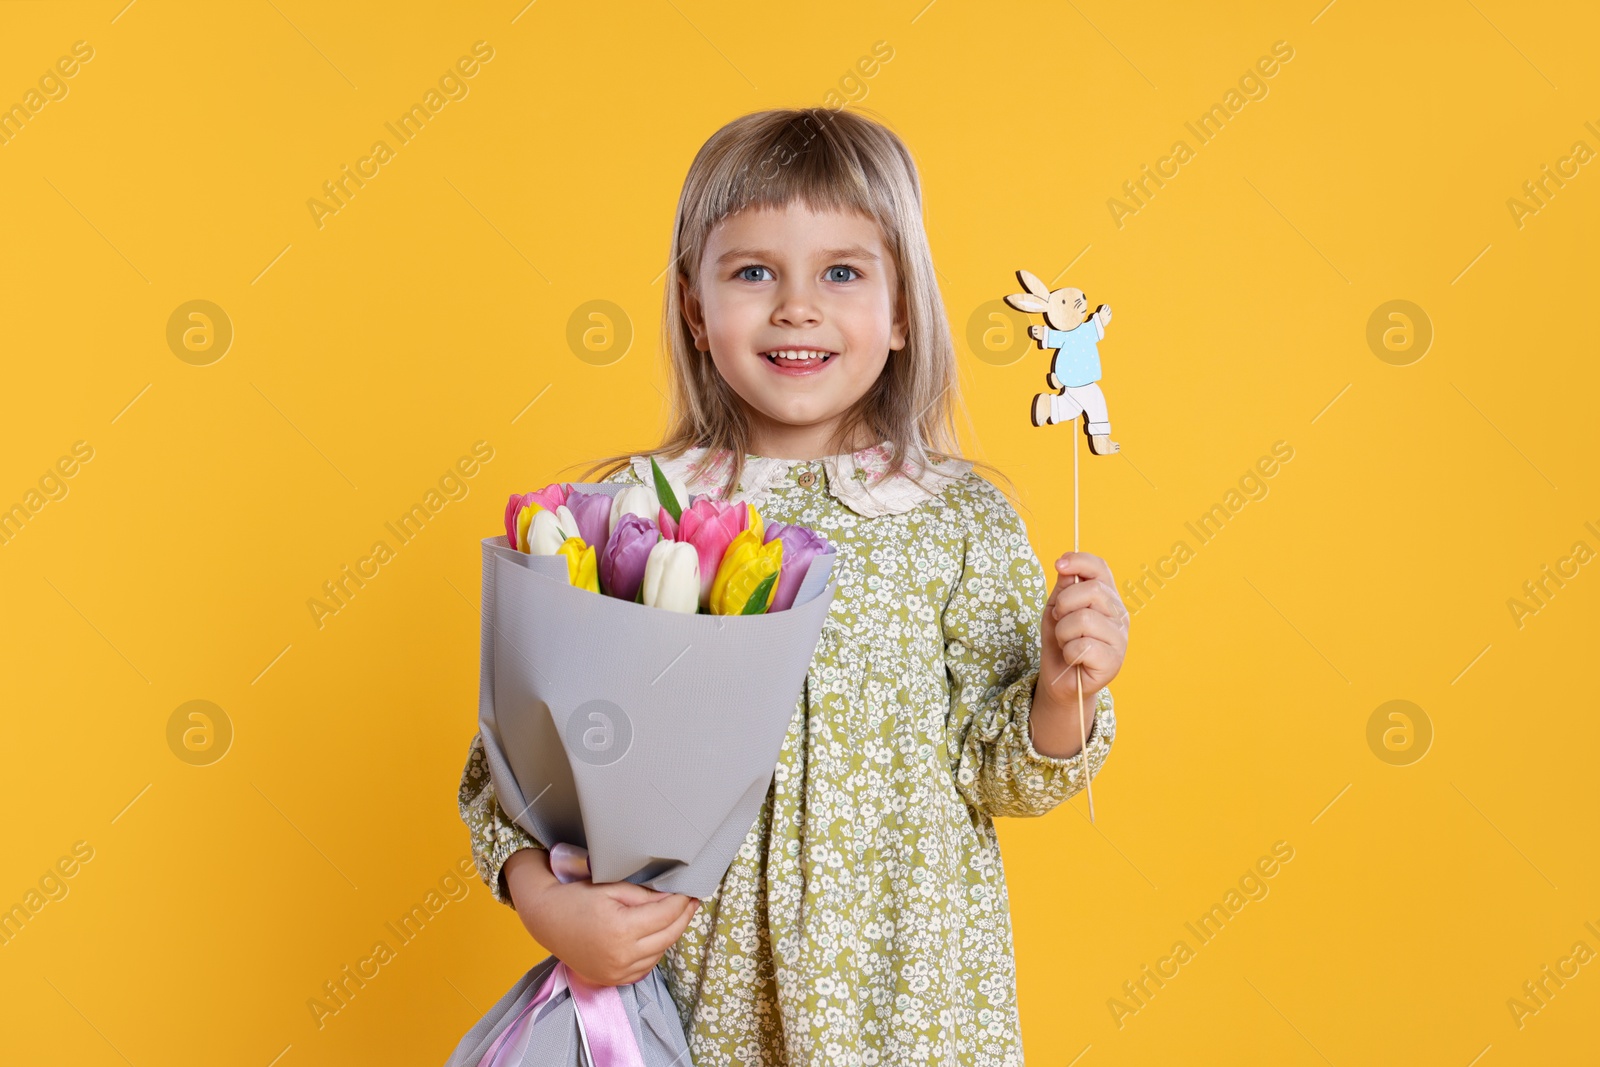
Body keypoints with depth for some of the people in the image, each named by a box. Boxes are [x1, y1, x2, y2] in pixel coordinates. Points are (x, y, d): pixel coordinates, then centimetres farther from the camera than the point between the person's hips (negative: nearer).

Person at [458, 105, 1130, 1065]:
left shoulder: (964, 520, -5)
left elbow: (998, 778, -1)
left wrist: (1061, 690, -19)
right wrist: (546, 900, -16)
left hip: (912, 989, 0)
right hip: (701, 989, 0)